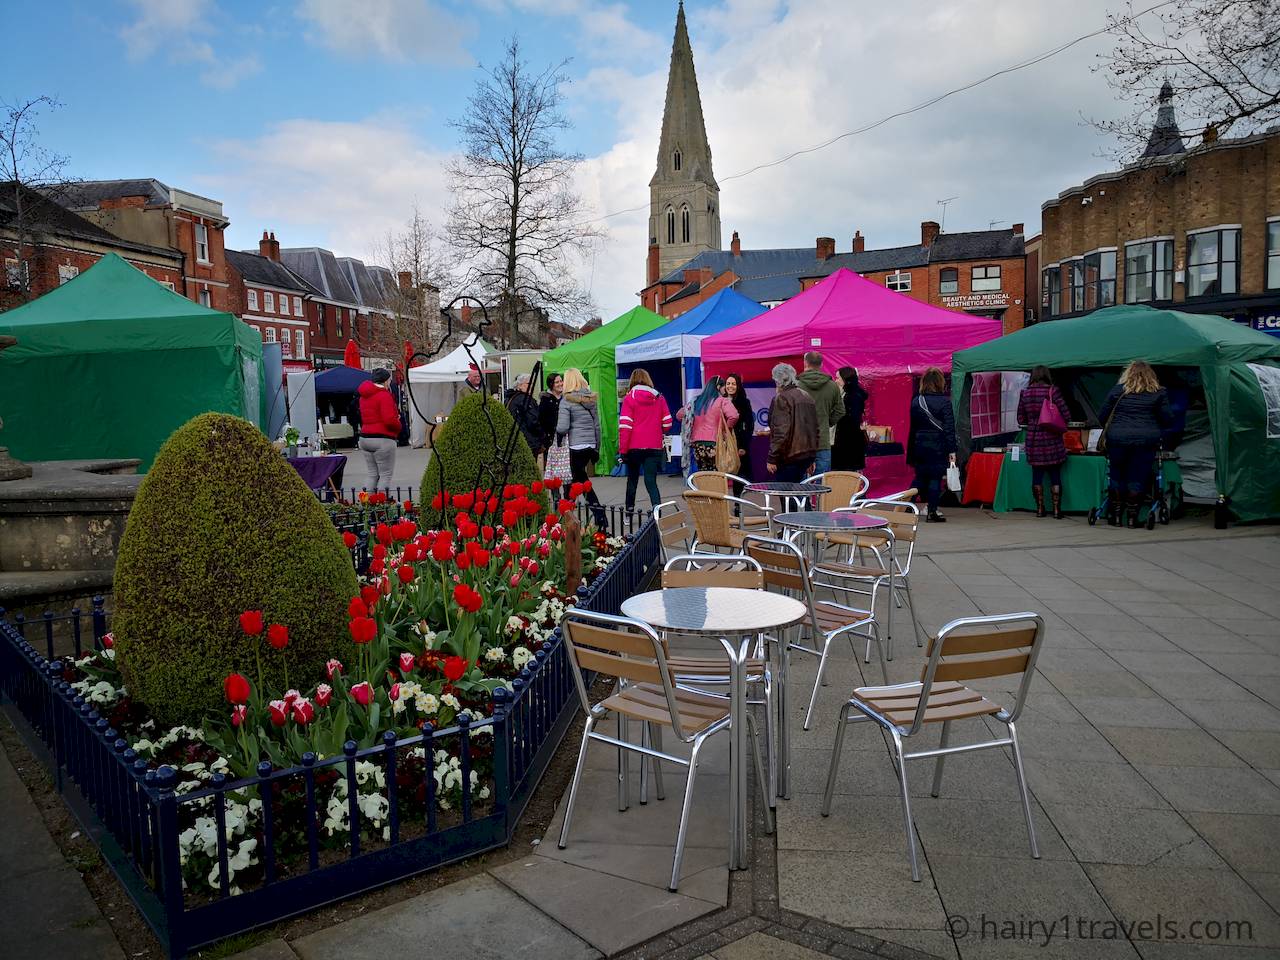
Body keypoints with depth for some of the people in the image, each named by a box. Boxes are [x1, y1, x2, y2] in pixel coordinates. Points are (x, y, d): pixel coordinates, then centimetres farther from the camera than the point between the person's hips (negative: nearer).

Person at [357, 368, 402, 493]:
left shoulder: (364, 396, 14)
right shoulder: (384, 395, -13)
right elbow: (389, 420, -23)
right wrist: (399, 426, -1)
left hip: (364, 438, 8)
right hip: (382, 439, -8)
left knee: (373, 474, 13)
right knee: (386, 475, -3)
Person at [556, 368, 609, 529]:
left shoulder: (567, 400, -9)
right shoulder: (592, 399, 8)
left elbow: (562, 428, -16)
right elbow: (597, 425, 12)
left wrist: (556, 429, 8)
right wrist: (597, 449, 19)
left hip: (576, 446, -6)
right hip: (591, 445, 6)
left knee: (583, 484, 0)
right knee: (576, 480, 14)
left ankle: (601, 519, -3)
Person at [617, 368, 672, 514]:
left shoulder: (629, 398, -5)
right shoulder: (659, 398, 3)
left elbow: (625, 426, -10)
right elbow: (667, 422, 2)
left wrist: (622, 449, -6)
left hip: (634, 447, -1)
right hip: (654, 446, 1)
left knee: (632, 479, 17)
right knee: (651, 481, 0)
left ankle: (629, 511, 26)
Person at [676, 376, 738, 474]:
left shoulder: (695, 401, 13)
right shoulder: (722, 401, -4)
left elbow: (679, 414, 21)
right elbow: (733, 416, -20)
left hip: (698, 445, 5)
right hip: (715, 444, -5)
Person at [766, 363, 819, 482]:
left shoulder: (781, 398, -11)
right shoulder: (808, 397, 16)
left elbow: (780, 431, -19)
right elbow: (816, 428, 19)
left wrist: (772, 459, -14)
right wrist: (811, 459, 25)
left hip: (789, 458, -8)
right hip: (807, 455, 8)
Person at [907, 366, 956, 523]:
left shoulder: (916, 402, 4)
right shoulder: (944, 401, -8)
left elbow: (912, 427, 9)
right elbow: (949, 428, -10)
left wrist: (911, 450, 14)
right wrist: (952, 450, -8)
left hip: (919, 445, 4)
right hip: (938, 446, -4)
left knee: (920, 477, 15)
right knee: (935, 478, 2)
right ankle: (932, 512, 3)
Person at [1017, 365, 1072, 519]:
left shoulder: (1025, 394, 1)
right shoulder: (1053, 391, -7)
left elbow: (1021, 420, 6)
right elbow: (1066, 416, -10)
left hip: (1033, 440, 2)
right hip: (1052, 439, -2)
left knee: (1037, 475, 10)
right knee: (1055, 475, 6)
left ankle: (1039, 509, 15)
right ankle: (1056, 510, 8)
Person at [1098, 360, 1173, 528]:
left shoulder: (1118, 390, 4)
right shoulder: (1159, 393, 3)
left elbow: (1102, 416, 6)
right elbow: (1168, 420, 5)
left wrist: (1109, 430, 23)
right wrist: (1158, 430, 24)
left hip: (1117, 439, 0)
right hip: (1146, 441, 0)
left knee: (1117, 476, 12)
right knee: (1137, 477, 5)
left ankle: (1116, 515, 16)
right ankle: (1132, 516, 7)